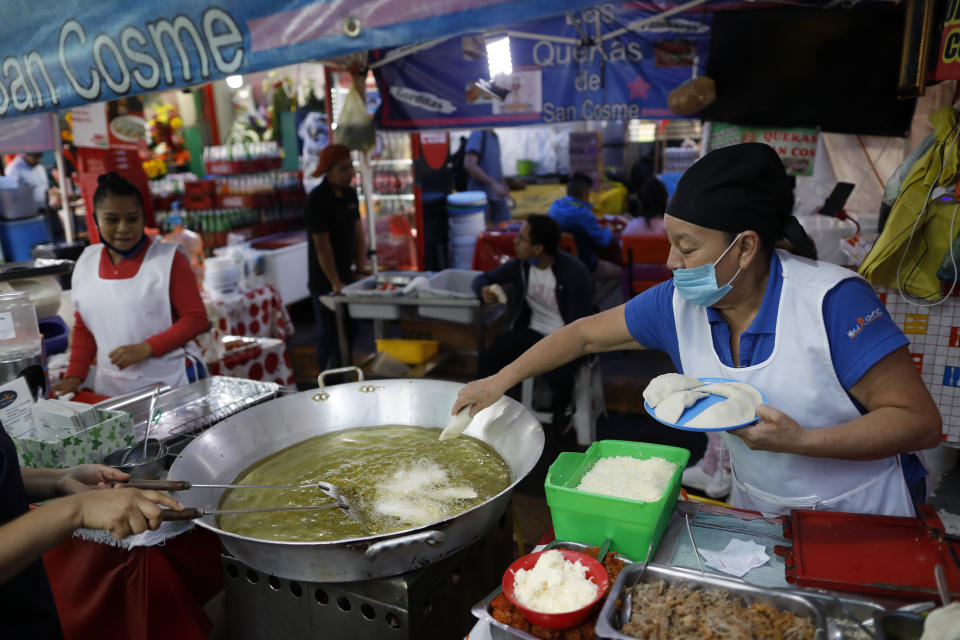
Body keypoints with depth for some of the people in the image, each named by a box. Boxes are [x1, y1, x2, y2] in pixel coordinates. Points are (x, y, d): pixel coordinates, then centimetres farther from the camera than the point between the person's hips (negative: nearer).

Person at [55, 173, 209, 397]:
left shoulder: (168, 259, -7)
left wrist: (146, 348, -18)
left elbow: (197, 319, -9)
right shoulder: (86, 263, 8)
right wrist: (74, 376, 4)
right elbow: (83, 328, 16)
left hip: (170, 385, -4)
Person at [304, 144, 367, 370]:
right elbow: (322, 246, -19)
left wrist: (362, 271, 5)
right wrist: (335, 283, -17)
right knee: (329, 334, 0)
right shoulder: (317, 200, -17)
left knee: (348, 332, 15)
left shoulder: (350, 194, 7)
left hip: (346, 275, 7)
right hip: (324, 282, -7)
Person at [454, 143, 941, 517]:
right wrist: (500, 381, -5)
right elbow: (586, 333, -3)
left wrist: (799, 441, -34)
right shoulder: (678, 304, -14)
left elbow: (921, 421, -22)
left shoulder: (833, 301, -27)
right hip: (756, 512, 4)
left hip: (858, 519, -3)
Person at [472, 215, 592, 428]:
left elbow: (578, 322, -17)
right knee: (486, 361, -18)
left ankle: (560, 417, 0)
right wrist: (484, 290, -16)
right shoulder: (520, 265, -3)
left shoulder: (574, 272, -18)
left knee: (558, 377, -34)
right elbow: (482, 278, 9)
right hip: (531, 329, 5)